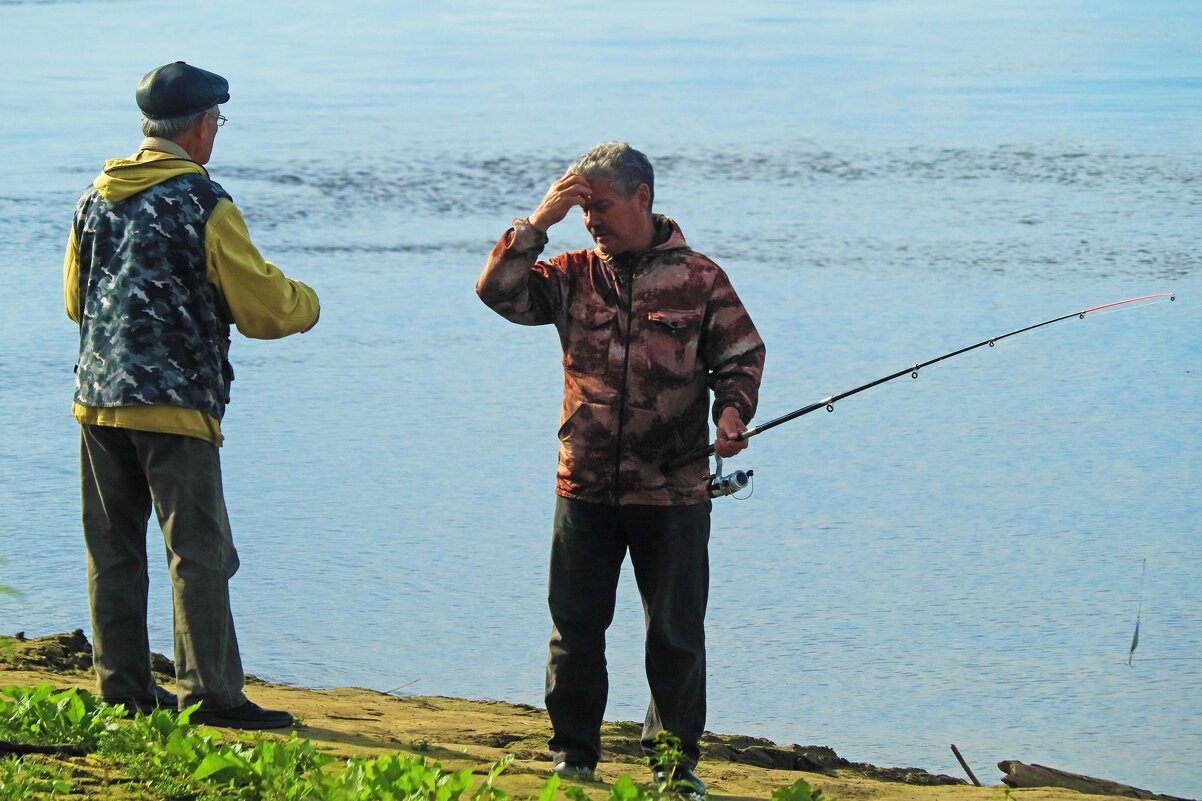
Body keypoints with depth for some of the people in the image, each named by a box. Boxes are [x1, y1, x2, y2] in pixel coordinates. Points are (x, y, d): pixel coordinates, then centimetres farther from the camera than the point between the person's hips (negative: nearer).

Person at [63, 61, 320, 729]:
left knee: (113, 550, 11)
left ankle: (123, 687, 14)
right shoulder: (202, 203, -10)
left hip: (98, 397, 7)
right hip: (175, 400, -7)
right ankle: (211, 692, -9)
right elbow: (263, 305, -8)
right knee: (199, 551, -5)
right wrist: (306, 303, 13)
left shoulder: (96, 197, 11)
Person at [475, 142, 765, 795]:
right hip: (584, 485, 2)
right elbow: (499, 291, -3)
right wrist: (538, 222, -9)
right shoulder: (573, 276, 6)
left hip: (672, 490, -2)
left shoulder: (698, 278, 2)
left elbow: (741, 355, 7)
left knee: (676, 634, 4)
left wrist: (732, 409, -12)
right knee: (575, 626, 6)